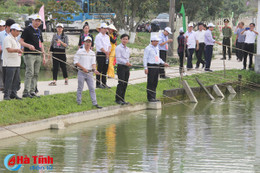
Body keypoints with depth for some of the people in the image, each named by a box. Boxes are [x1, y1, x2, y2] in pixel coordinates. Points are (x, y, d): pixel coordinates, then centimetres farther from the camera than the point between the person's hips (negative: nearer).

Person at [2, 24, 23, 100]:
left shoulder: (15, 39, 20)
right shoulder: (8, 38, -10)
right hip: (10, 64, -9)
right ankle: (6, 95, -6)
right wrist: (17, 50, -35)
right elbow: (9, 49, -22)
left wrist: (19, 52, 15)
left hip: (16, 64, 9)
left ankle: (13, 94, 15)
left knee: (16, 80, 8)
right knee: (9, 80, -9)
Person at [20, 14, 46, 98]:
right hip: (29, 54, -7)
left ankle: (32, 91, 10)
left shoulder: (39, 31, 19)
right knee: (30, 73, -13)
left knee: (36, 74, 6)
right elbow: (21, 41, -8)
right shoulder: (27, 29, -3)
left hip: (38, 55, 7)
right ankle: (26, 92, -12)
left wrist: (43, 56, 18)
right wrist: (29, 45, -25)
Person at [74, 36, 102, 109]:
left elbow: (93, 62, 3)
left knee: (92, 88, 1)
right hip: (81, 72, -3)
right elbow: (76, 62, -4)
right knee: (80, 88, 2)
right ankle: (79, 103, 12)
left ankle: (95, 103, 0)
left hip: (89, 73, 3)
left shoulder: (92, 53, 10)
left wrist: (94, 69, -17)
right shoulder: (80, 51, -1)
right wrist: (83, 68, -13)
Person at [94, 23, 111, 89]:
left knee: (105, 70, 9)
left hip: (106, 54, 7)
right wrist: (106, 53, -10)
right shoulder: (98, 36, -8)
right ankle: (98, 84, -1)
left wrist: (108, 51, -6)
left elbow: (109, 45, 13)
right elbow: (100, 47, -13)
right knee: (100, 69, -5)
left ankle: (104, 83, 15)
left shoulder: (107, 36, 16)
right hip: (100, 54, -7)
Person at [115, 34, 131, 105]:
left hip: (127, 67, 7)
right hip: (121, 67, -7)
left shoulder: (127, 49, 17)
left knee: (125, 84, 6)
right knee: (121, 83, -10)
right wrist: (125, 63, -24)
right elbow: (118, 58, -14)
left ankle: (122, 99, 12)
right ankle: (118, 99, -6)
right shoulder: (118, 48, -6)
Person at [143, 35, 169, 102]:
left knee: (155, 83, 10)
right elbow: (145, 58, -10)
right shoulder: (148, 48, -8)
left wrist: (163, 63, 17)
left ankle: (153, 97, 16)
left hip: (157, 67, 8)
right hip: (151, 67, -8)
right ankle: (150, 97, -4)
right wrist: (146, 68, -17)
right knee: (150, 83, -6)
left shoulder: (157, 48, 16)